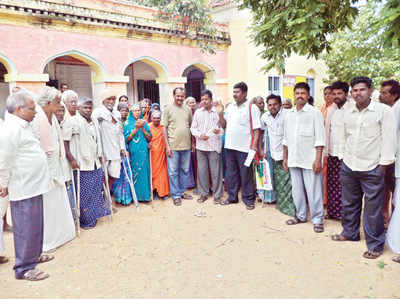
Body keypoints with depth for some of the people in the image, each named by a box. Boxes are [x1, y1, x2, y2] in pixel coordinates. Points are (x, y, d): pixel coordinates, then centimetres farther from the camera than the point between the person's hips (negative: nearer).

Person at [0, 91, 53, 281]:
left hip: (33, 185, 10)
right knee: (26, 228, -1)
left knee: (35, 225, 20)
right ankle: (24, 268, 11)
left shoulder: (21, 126, 16)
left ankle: (34, 255, 36)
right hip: (23, 188, -10)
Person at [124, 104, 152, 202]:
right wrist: (136, 129, -12)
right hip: (133, 153, -2)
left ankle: (145, 194, 14)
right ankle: (136, 195, 9)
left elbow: (149, 139, 5)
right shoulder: (128, 123, 3)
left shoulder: (144, 122, 10)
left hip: (144, 152, 3)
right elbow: (126, 139, -5)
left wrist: (142, 128, -8)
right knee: (134, 173, -1)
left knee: (144, 172, 4)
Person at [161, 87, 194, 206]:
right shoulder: (168, 109, -2)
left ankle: (182, 191, 28)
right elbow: (164, 128, -4)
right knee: (173, 172, 2)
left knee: (185, 170, 13)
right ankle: (176, 195, 14)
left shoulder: (187, 109, 9)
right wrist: (167, 145, -10)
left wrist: (193, 142, 10)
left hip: (186, 146, 4)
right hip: (173, 146, -4)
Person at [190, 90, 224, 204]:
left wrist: (220, 131, -19)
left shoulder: (218, 111, 0)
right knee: (201, 171, 8)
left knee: (215, 171, 1)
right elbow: (193, 128, 10)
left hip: (214, 146, -3)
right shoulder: (197, 112, 10)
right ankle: (203, 193, 21)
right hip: (200, 146, 3)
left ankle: (217, 195, 14)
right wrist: (199, 135, -7)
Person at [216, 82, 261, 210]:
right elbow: (224, 125, 14)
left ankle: (248, 199, 16)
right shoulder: (230, 107, 13)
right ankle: (232, 197, 28)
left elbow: (256, 128, -8)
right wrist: (220, 114, 0)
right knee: (231, 173, 14)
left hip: (244, 147, -6)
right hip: (230, 146, 6)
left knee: (246, 174, 3)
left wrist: (254, 145, -15)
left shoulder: (252, 108, -4)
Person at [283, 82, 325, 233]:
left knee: (313, 191, 0)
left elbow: (319, 138, -7)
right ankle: (300, 216, 27)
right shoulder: (289, 114, 12)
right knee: (296, 190, 12)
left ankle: (317, 219, 14)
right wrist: (285, 158, 13)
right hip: (293, 159, 5)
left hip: (310, 159, -5)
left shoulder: (314, 112, -3)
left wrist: (318, 159, -13)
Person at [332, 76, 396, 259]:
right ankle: (350, 232, 36)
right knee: (349, 203, 17)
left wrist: (383, 165, -10)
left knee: (373, 209, 2)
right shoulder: (348, 112, 9)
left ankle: (375, 245, 17)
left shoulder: (383, 111, -7)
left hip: (372, 169, -5)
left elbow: (389, 140, -8)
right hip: (348, 167, 5)